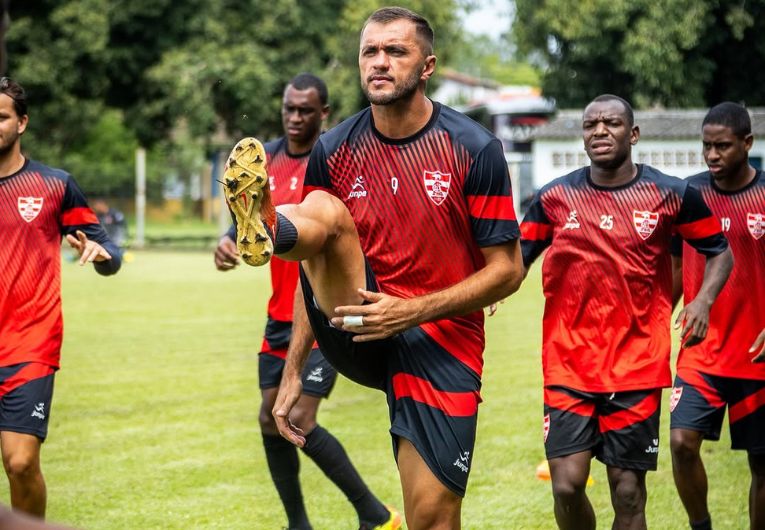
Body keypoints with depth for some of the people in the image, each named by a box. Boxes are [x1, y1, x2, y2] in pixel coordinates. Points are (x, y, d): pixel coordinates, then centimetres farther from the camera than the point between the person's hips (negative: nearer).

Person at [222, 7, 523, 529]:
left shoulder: (475, 149, -6)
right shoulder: (334, 151, 4)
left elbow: (507, 270, -5)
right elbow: (319, 272, 12)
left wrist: (413, 311, -16)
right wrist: (294, 372, 7)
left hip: (441, 344, -2)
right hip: (357, 336, 2)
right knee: (326, 212, -22)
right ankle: (264, 226, -57)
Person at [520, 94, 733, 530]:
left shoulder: (670, 195, 0)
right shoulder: (555, 198, 3)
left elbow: (719, 250, 11)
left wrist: (703, 301, -6)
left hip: (638, 367, -1)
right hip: (569, 365, 1)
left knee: (628, 492, 1)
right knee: (567, 484, -9)